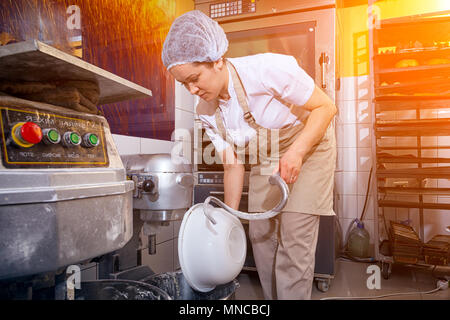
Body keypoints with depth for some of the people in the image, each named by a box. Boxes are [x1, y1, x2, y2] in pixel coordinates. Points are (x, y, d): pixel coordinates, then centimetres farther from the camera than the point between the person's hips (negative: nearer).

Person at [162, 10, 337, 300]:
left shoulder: (267, 69, -30)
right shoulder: (206, 112, -11)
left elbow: (326, 107, -20)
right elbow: (233, 164, -3)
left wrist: (296, 152, -33)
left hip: (309, 145, -5)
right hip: (265, 160, 6)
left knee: (294, 238, -10)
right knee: (260, 233, 6)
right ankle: (272, 298, 25)